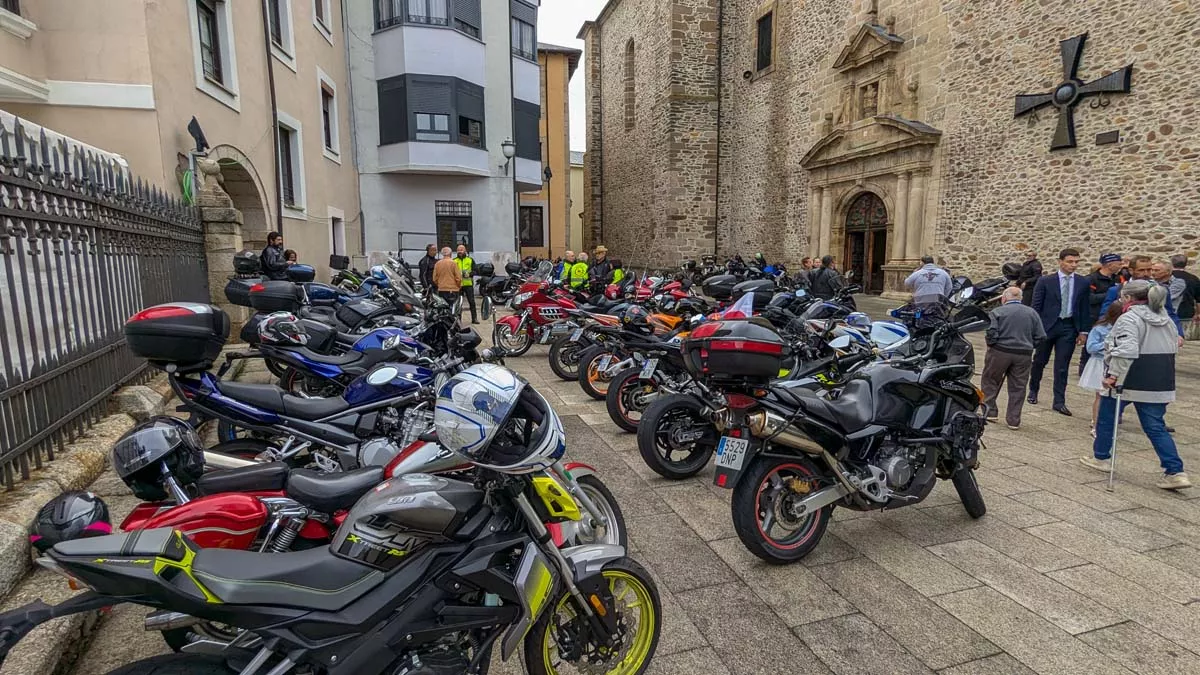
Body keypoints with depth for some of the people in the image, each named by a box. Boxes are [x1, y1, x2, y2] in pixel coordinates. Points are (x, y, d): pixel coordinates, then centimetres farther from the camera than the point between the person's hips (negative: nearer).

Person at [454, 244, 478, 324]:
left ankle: (474, 318, 3)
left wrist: (469, 274, -14)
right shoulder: (454, 261, 9)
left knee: (472, 302, -1)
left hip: (468, 284, 0)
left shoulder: (470, 260, 9)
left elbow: (475, 271, 5)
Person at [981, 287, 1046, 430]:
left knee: (990, 381, 14)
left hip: (1000, 352, -3)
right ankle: (1014, 420, 13)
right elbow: (1041, 337, 4)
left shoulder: (998, 311, -4)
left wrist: (990, 345, 3)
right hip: (1024, 355, 3)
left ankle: (990, 412, 14)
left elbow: (992, 333, -14)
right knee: (1018, 388, 9)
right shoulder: (1032, 313, 8)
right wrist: (1028, 346, 17)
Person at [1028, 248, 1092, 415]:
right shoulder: (1045, 281, -4)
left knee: (1062, 367, 2)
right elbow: (1036, 306, -3)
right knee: (1040, 361, 12)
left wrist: (1084, 331, 2)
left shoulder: (1083, 282, 4)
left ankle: (1059, 402, 8)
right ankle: (1033, 390, 32)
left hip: (1069, 327, 1)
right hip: (1047, 325, -1)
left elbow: (1085, 308, 6)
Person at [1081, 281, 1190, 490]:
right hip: (1160, 384, 7)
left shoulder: (1129, 318, -14)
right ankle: (1175, 472, 1)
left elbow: (1126, 350, -26)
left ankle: (1101, 458, 25)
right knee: (1156, 427, 9)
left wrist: (1114, 375, -23)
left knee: (1106, 418, 13)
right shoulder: (1166, 319, 13)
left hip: (1128, 381, -7)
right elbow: (1173, 348, 22)